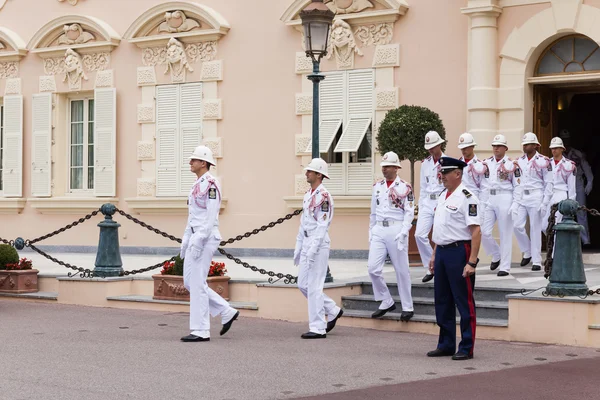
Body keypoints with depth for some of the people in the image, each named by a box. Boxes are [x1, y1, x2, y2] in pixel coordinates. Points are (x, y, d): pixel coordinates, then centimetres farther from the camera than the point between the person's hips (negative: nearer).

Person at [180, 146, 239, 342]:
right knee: (189, 282, 11)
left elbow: (211, 217, -20)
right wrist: (185, 241, 19)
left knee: (197, 283, -8)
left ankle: (201, 331, -2)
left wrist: (198, 241, -23)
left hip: (205, 238, -10)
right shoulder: (197, 184, 18)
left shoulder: (210, 184, -13)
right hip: (195, 237, 10)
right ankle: (227, 312, 18)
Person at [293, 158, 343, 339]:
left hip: (319, 243, -10)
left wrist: (312, 251, -23)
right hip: (307, 243, 10)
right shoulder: (308, 194, 15)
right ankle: (333, 311, 26)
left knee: (314, 286, -7)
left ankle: (318, 328, -1)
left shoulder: (324, 196, -14)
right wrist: (298, 248, 18)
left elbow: (322, 226, -19)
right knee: (303, 284, 13)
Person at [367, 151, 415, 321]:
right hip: (379, 231, 5)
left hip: (396, 229, -5)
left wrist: (403, 233, -17)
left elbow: (409, 213, -8)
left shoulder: (404, 188, -4)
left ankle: (407, 307, 12)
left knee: (401, 270, 1)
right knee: (373, 268, -5)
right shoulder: (377, 186, 12)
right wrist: (371, 232, 14)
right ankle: (387, 302, 10)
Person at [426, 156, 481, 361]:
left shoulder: (467, 198, -13)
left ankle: (466, 348, 7)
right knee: (442, 302, 14)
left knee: (464, 303, 0)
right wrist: (435, 255, 18)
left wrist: (471, 262, -21)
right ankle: (446, 345, 24)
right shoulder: (443, 196, 14)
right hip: (442, 253, 9)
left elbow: (476, 231, -17)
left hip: (459, 252, -9)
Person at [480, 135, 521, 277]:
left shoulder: (511, 165, -2)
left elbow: (518, 186, -3)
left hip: (505, 200, -4)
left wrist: (515, 204, -11)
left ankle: (505, 267, 6)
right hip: (489, 201, 5)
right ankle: (496, 256, 24)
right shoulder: (486, 163, 11)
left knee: (505, 234, -1)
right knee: (484, 232, -2)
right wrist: (480, 203, 10)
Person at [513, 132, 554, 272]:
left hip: (536, 197, -4)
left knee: (535, 229, -1)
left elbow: (549, 183, -5)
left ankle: (537, 261, 6)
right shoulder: (519, 161, 9)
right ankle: (527, 252, 20)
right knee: (517, 225, -3)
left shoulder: (543, 161, -5)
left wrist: (545, 203, -9)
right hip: (521, 197, 4)